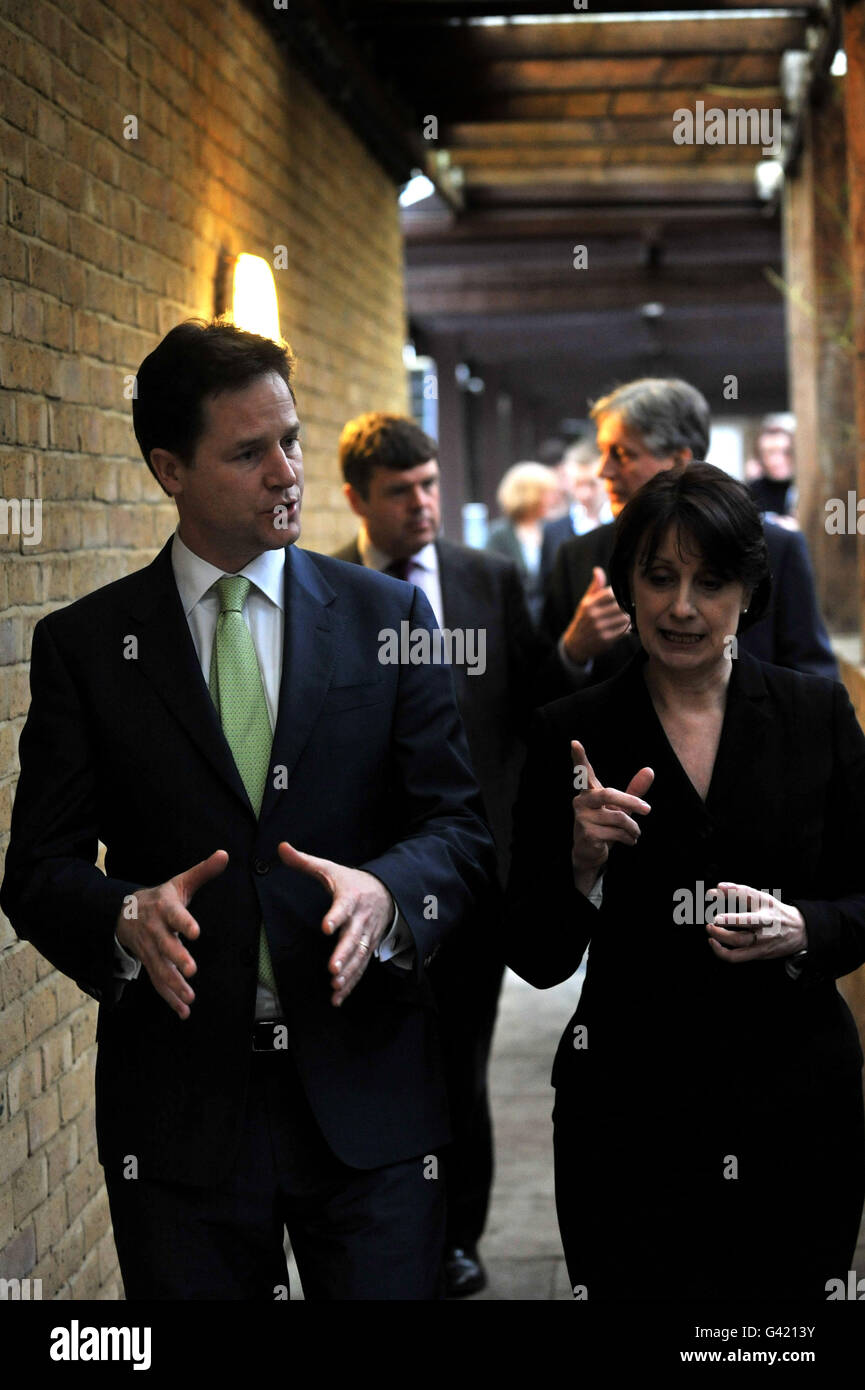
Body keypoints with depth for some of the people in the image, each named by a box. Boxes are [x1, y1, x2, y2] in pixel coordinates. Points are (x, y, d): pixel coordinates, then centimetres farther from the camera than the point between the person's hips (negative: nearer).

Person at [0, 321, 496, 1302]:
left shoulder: (386, 617, 4)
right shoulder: (82, 645, 2)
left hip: (366, 1085, 1)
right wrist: (130, 917, -21)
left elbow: (459, 828, 2)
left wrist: (386, 891, -20)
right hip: (178, 1101, 0)